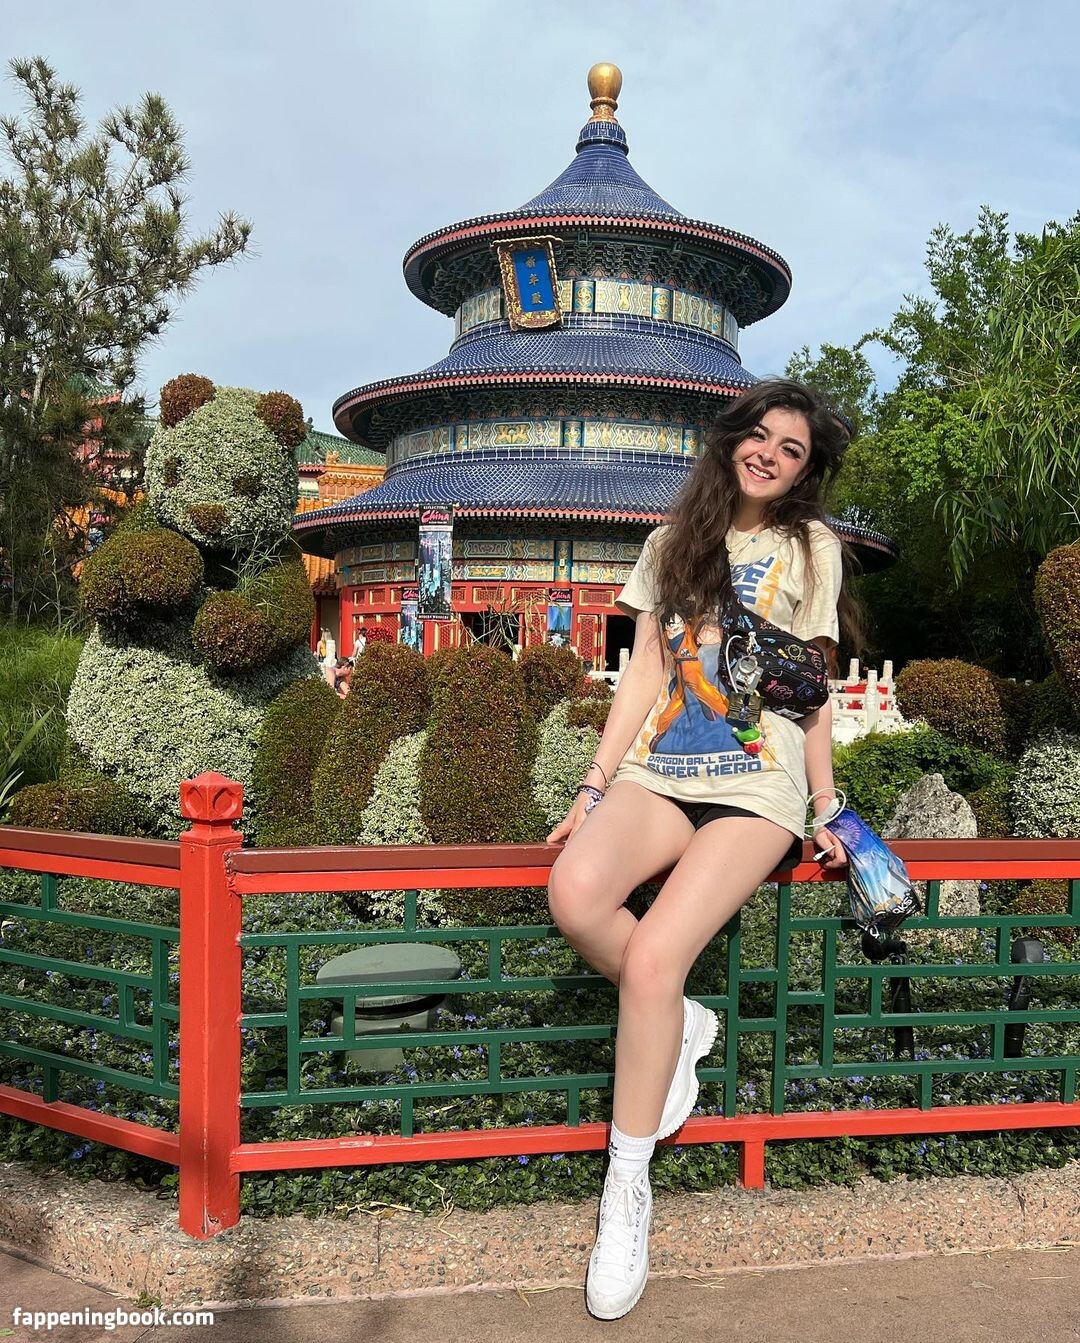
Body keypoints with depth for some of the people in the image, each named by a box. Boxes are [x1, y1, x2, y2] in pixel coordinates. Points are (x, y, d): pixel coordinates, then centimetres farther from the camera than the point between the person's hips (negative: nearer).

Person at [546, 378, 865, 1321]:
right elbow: (642, 672, 11)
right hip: (658, 774, 3)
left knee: (652, 954, -24)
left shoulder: (813, 546, 10)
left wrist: (826, 809, 6)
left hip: (756, 790, -3)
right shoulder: (671, 544, 18)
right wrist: (596, 784, 4)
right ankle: (679, 1024, 1)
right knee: (575, 895, -29)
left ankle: (627, 1194, -6)